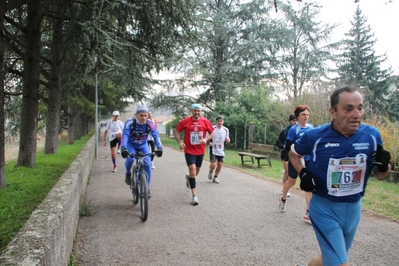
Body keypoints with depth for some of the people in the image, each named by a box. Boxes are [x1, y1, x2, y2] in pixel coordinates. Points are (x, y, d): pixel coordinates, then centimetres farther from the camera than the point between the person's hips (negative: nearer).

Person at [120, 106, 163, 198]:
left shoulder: (150, 124, -22)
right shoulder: (130, 122, -26)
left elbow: (156, 136, -28)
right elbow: (125, 135, -35)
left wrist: (159, 148, -44)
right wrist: (123, 148, -50)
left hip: (143, 146, 2)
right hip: (130, 145, -2)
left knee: (147, 164, -14)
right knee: (130, 159, -30)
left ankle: (147, 188, 2)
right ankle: (128, 174, 3)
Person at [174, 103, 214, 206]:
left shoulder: (205, 121, -5)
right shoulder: (185, 121, -9)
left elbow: (211, 133, 4)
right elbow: (176, 132, 1)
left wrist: (206, 139, -15)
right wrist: (180, 142, -15)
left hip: (200, 151, 3)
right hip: (189, 151, -3)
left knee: (195, 173, 18)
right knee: (193, 171, -14)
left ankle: (188, 177, 55)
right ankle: (194, 195, -5)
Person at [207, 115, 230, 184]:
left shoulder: (226, 130, 2)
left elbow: (227, 138, 14)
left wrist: (228, 140, -9)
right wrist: (209, 142, -23)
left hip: (221, 151, 4)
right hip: (213, 150, -4)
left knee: (220, 164, 4)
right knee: (213, 164, -14)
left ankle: (215, 177, 25)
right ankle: (210, 171, 21)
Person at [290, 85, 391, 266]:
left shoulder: (372, 135, -7)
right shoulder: (315, 137, -15)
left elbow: (379, 175, 6)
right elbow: (293, 153, 6)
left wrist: (384, 166, -17)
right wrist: (303, 173, -11)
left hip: (354, 208, 4)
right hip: (325, 208, -4)